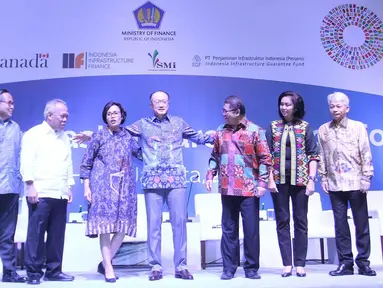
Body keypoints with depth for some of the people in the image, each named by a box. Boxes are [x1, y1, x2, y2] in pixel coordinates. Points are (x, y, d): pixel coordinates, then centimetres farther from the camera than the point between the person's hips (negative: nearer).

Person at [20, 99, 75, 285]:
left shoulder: (64, 137, 19)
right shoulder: (34, 134, 0)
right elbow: (27, 162, -7)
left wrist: (69, 187, 13)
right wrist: (30, 186, -15)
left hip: (60, 194, 6)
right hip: (40, 193, -6)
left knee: (57, 234, 7)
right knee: (36, 233, -1)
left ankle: (53, 271, 15)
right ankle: (33, 272, 7)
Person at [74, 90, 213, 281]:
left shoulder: (179, 122, 14)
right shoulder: (142, 124, 11)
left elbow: (198, 137, 22)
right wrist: (93, 135, 4)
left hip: (176, 180, 1)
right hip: (152, 181, 0)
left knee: (179, 221, 0)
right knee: (153, 223, 2)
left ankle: (181, 266, 9)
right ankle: (156, 266, 12)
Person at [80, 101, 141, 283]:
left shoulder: (128, 136, 11)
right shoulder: (99, 136, 3)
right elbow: (86, 163, 1)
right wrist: (86, 187, -5)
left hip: (124, 187, 3)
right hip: (103, 186, -3)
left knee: (123, 226, 0)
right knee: (105, 226, -5)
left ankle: (105, 262, 14)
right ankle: (108, 268, 4)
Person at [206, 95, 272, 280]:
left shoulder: (255, 131, -3)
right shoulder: (221, 132, 10)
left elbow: (265, 159, -5)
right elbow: (215, 157, 15)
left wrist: (262, 182, -12)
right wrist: (210, 176, 3)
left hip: (249, 189, -3)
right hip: (227, 189, 4)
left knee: (251, 230, 3)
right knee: (228, 230, 8)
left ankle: (251, 268, 15)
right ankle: (229, 268, 17)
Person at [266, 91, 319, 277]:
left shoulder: (305, 127, 4)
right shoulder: (273, 127, 6)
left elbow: (313, 155, 2)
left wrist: (311, 180, -6)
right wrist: (270, 179, -5)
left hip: (299, 179, 0)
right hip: (279, 180, 1)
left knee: (300, 221, 4)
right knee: (282, 222, 3)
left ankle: (300, 264, 12)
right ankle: (287, 264, 10)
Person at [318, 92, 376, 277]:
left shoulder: (358, 127, 2)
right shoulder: (323, 130, 7)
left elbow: (366, 154, -1)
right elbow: (321, 156, 8)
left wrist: (366, 177, -6)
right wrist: (323, 178, 4)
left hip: (355, 183, -1)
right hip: (335, 184, 2)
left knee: (361, 223, 3)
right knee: (340, 224, 4)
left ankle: (363, 262, 13)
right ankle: (345, 262, 12)